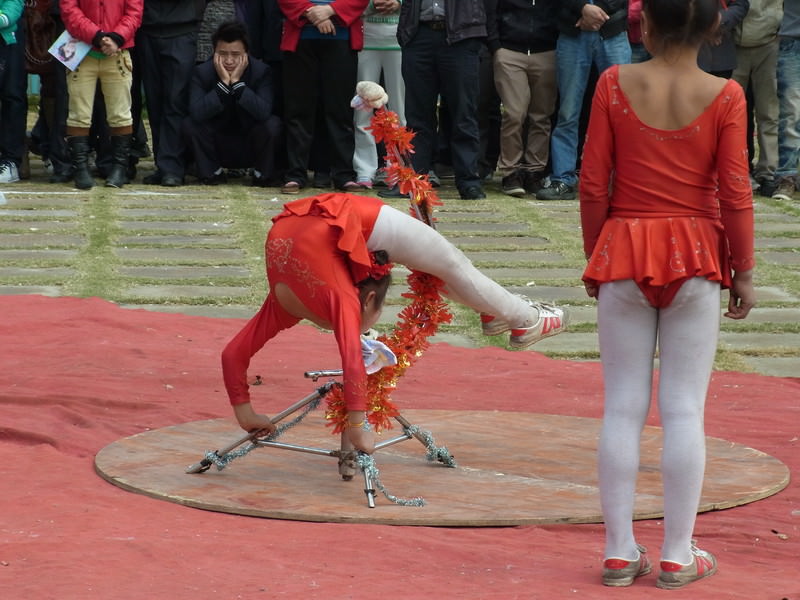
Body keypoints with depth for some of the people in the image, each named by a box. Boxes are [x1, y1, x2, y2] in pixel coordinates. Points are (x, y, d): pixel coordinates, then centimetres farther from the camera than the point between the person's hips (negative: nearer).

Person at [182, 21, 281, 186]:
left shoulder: (261, 71, -13)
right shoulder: (202, 72, -11)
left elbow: (264, 112, -30)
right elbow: (197, 113, -28)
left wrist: (237, 82, -31)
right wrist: (223, 83, -31)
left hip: (250, 149, -1)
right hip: (218, 149, 1)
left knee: (272, 124, -29)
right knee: (189, 124, -24)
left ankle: (262, 173, -3)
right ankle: (212, 172, -1)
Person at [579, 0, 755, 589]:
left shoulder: (616, 84, -5)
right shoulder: (724, 96, -7)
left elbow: (593, 182, -3)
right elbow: (735, 192, -7)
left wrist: (595, 258, 9)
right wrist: (743, 270, 4)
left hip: (624, 253, 1)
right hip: (697, 256, -1)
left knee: (623, 408, 6)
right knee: (685, 409, 4)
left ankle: (620, 552, 9)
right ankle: (678, 555, 7)